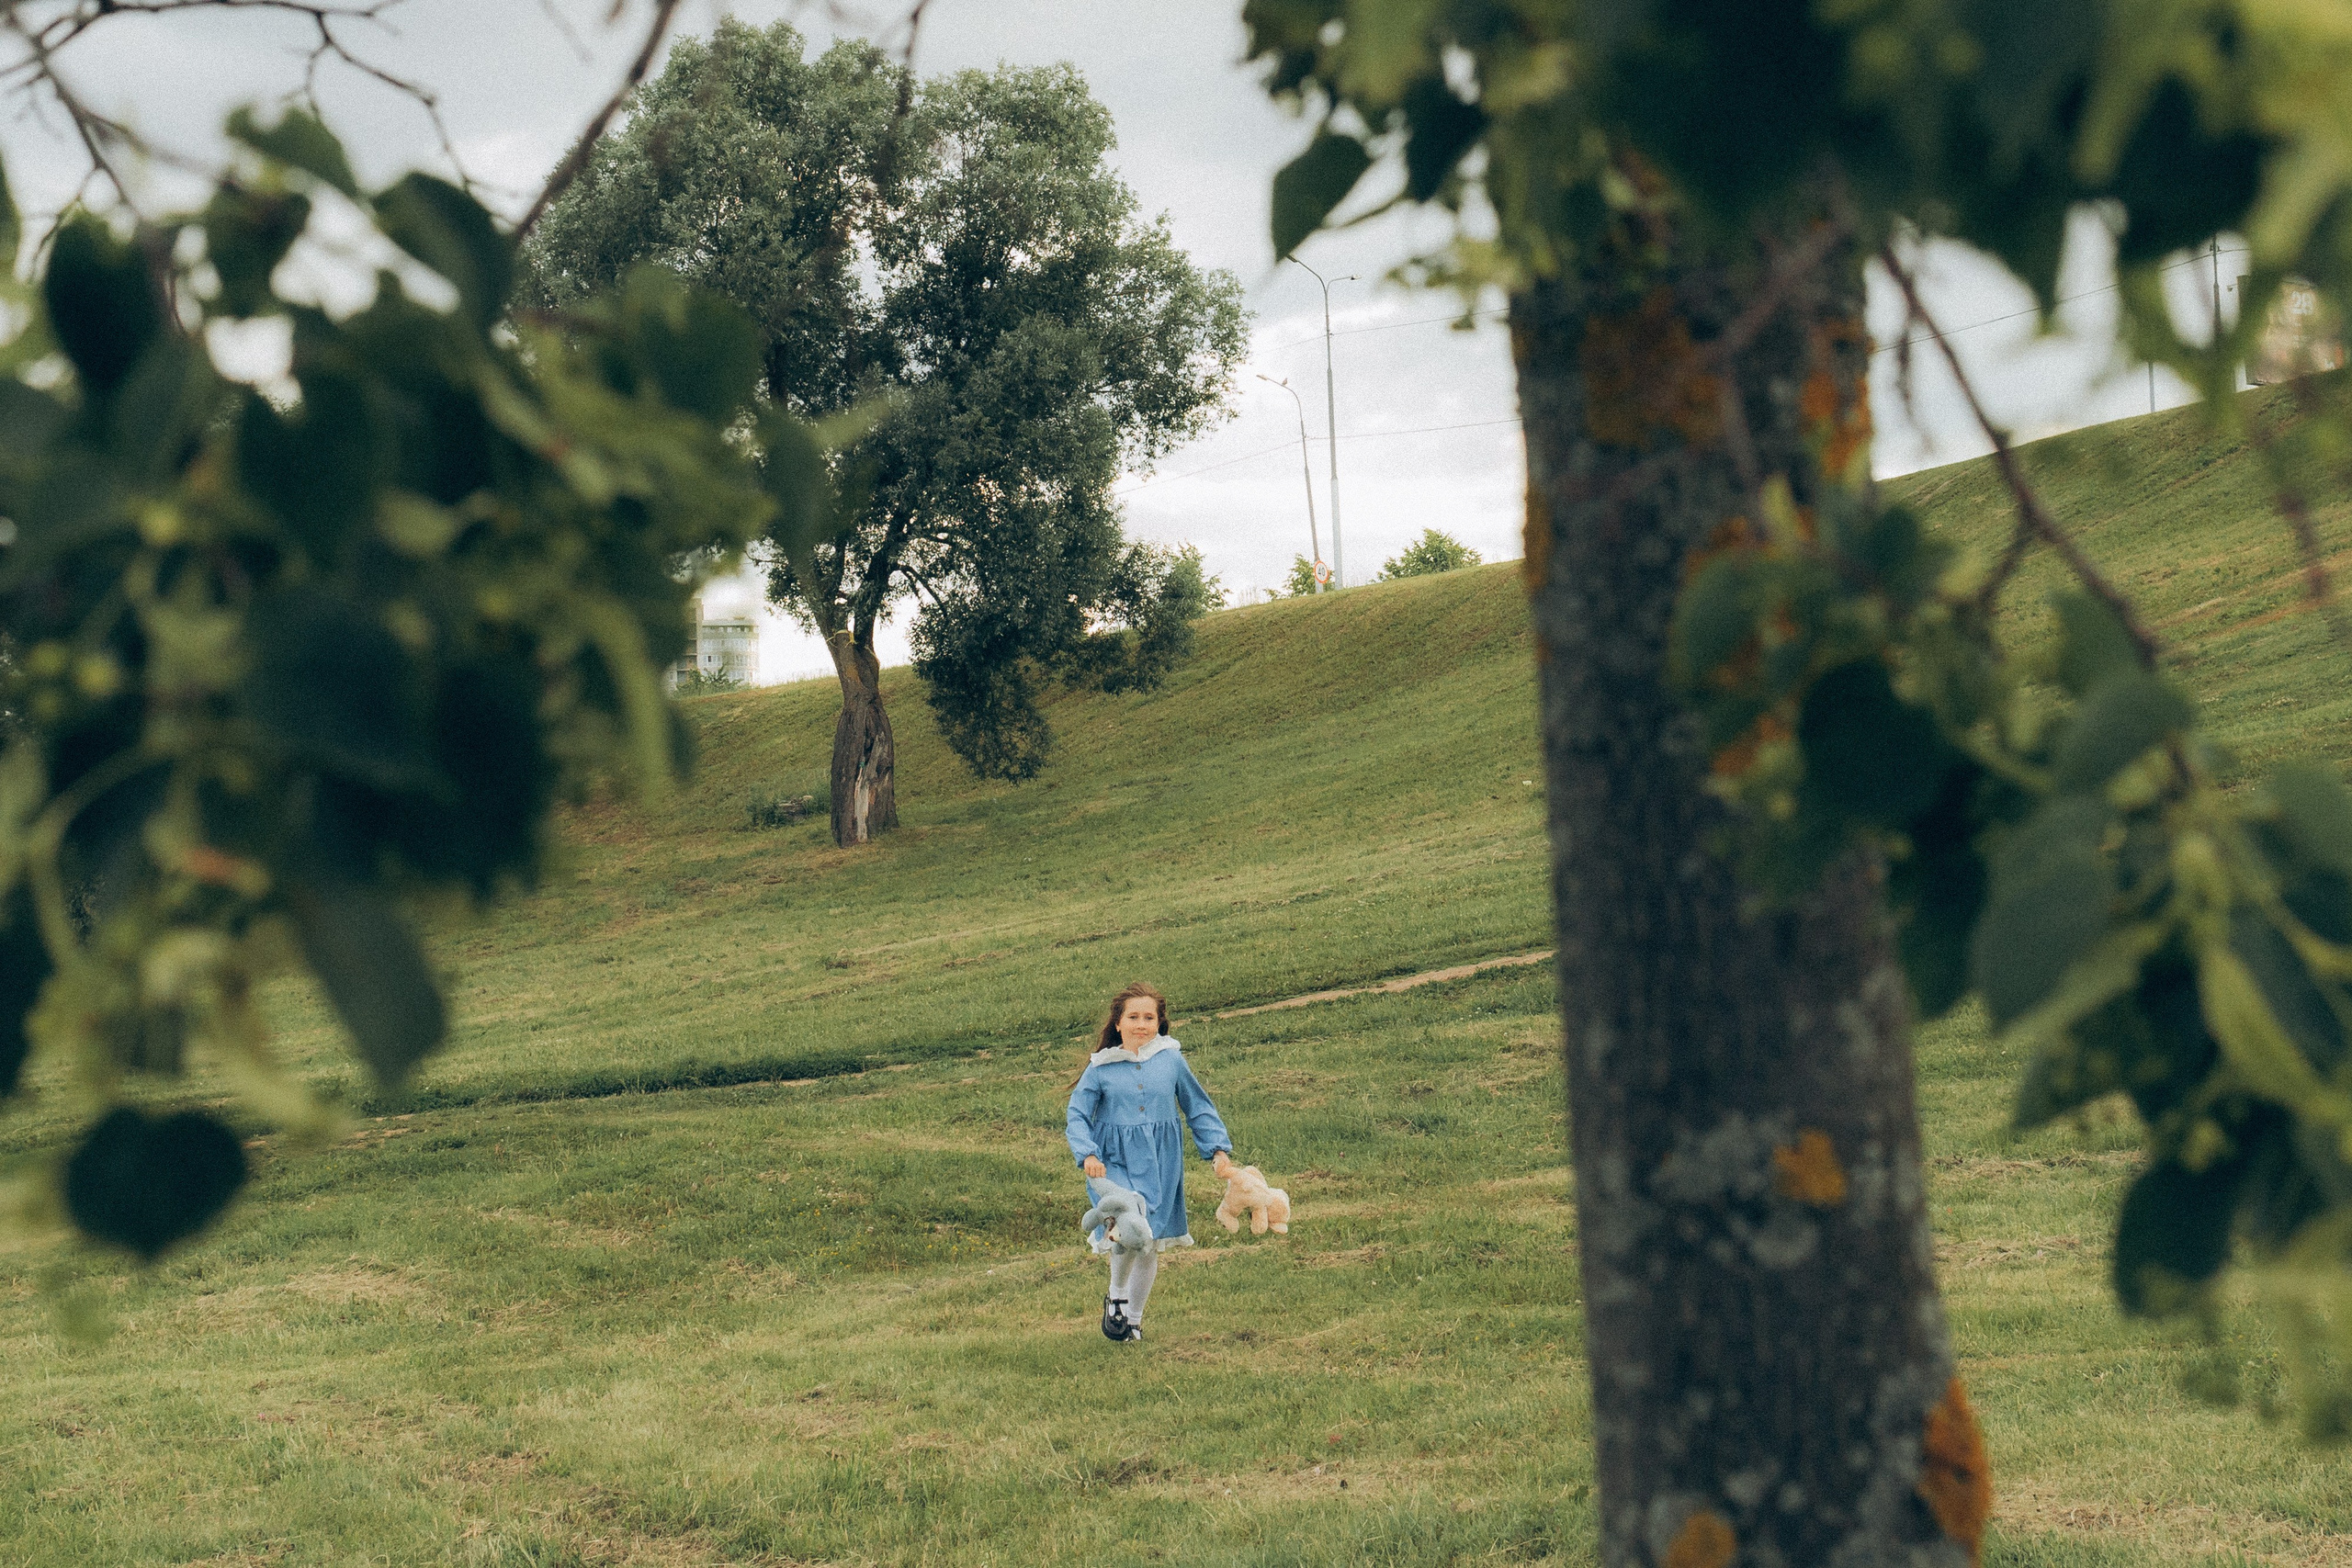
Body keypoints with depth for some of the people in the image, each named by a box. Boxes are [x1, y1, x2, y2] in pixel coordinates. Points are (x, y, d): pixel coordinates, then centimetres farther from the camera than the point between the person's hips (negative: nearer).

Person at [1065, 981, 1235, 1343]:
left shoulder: (1171, 1061, 3)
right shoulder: (1101, 1068, -2)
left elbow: (1199, 1108, 12)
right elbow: (1077, 1116, -1)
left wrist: (1218, 1149, 2)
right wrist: (1087, 1155, -18)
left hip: (1160, 1164, 2)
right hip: (1116, 1163, -2)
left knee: (1150, 1245, 9)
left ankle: (1134, 1318, 31)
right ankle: (1116, 1296, 5)